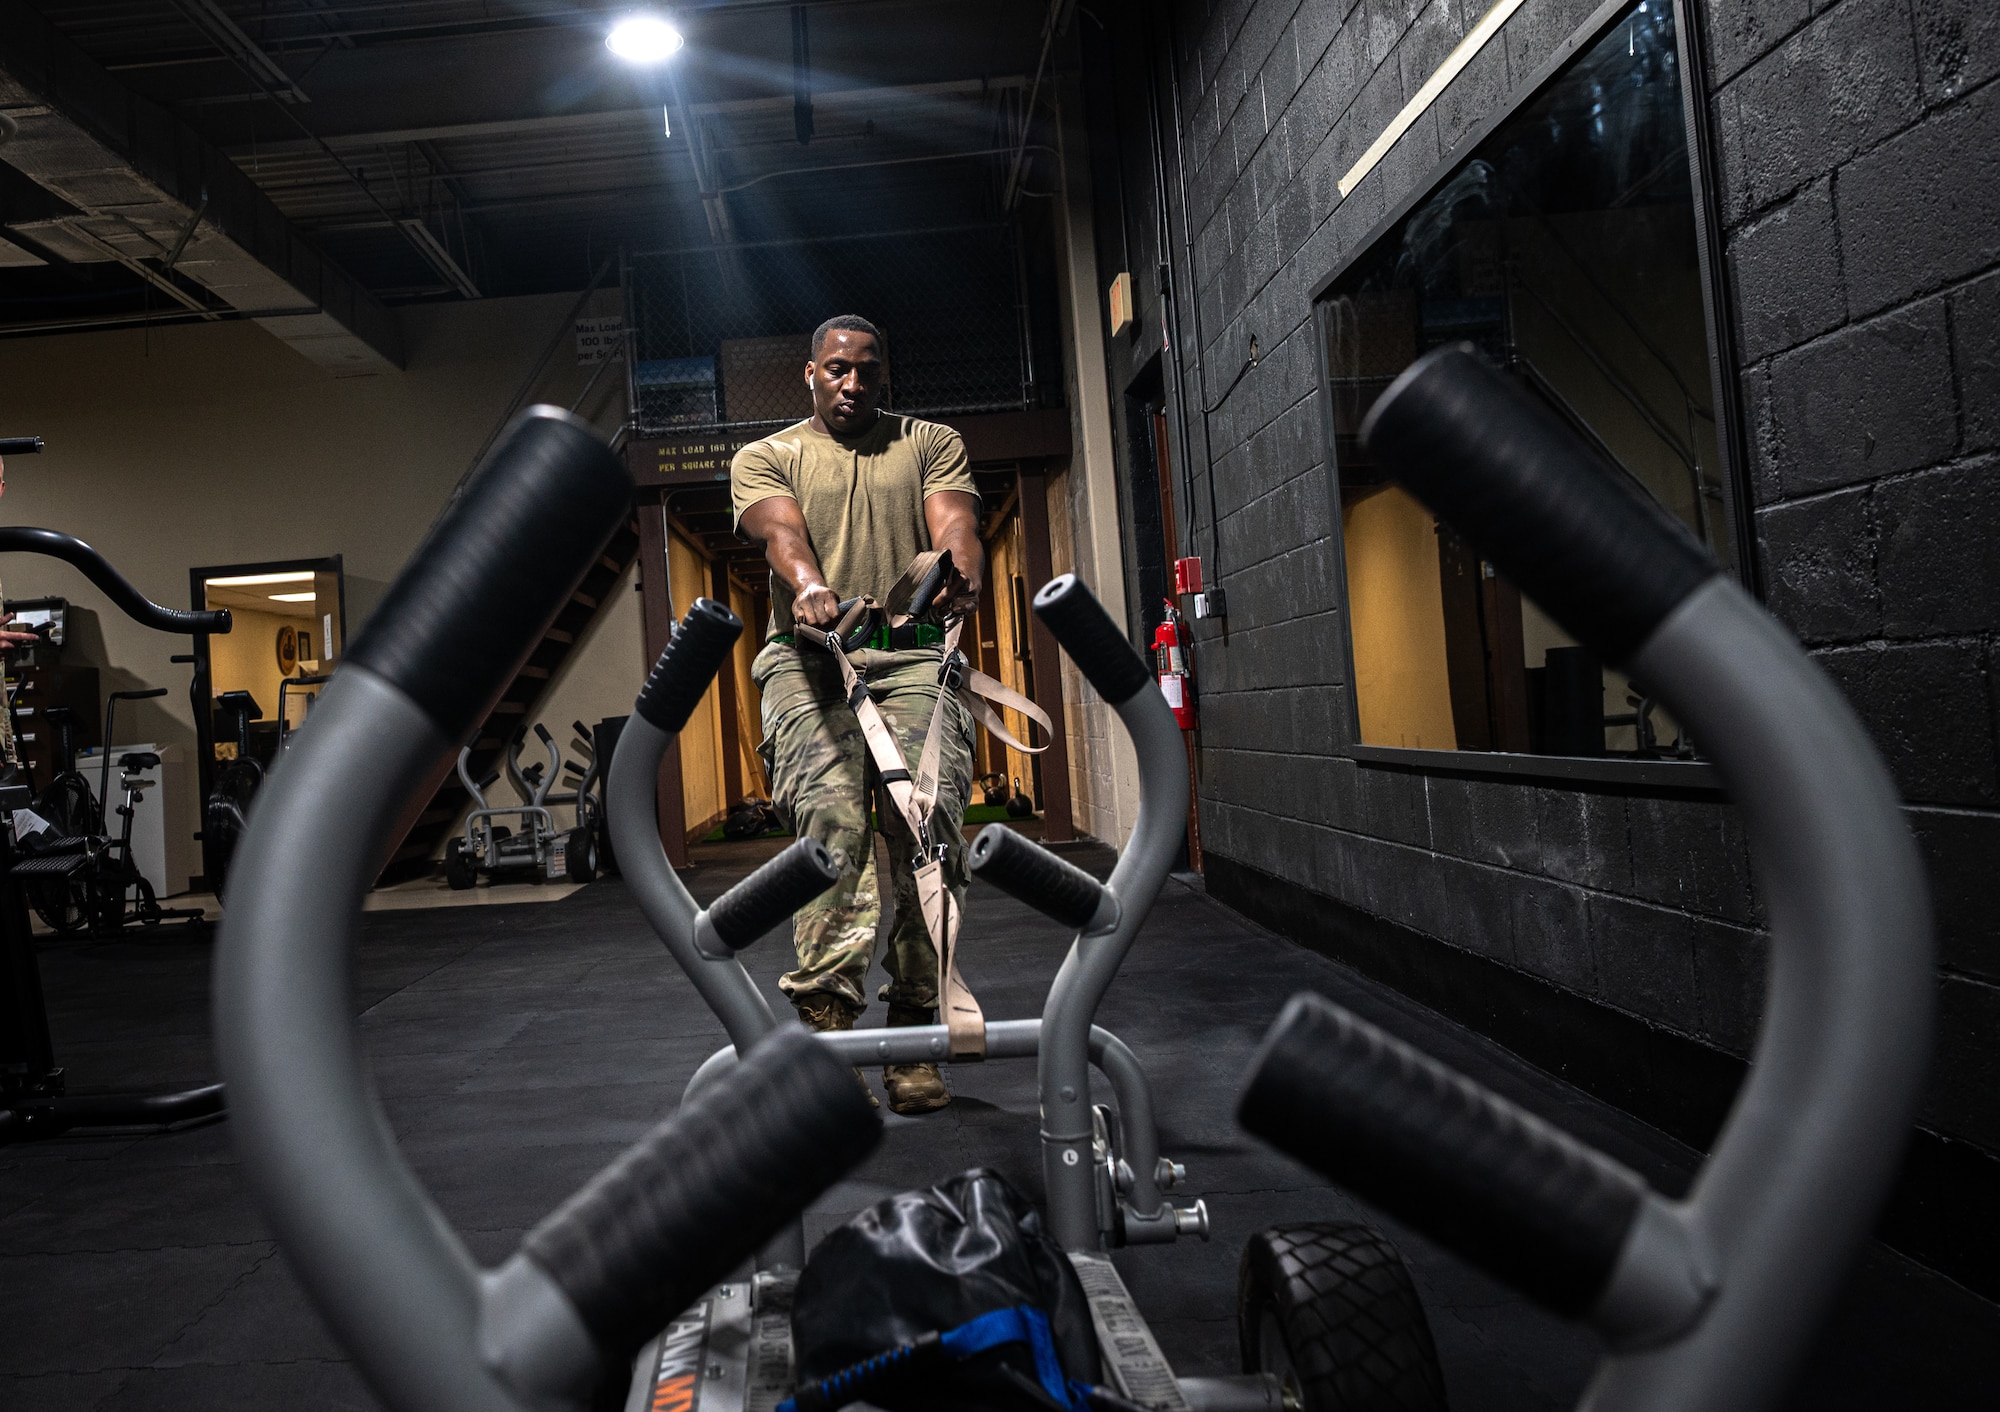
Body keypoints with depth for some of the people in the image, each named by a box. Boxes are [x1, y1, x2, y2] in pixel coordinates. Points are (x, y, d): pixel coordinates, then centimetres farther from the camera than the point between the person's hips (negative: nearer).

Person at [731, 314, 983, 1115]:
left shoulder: (931, 443, 20)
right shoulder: (766, 457, 17)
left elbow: (953, 521, 1)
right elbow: (781, 531, -4)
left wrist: (962, 570, -24)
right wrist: (808, 586, -28)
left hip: (912, 656, 1)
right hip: (809, 658, 0)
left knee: (929, 820, -16)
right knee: (829, 818, -22)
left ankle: (913, 1038, -10)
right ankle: (826, 1020, -22)